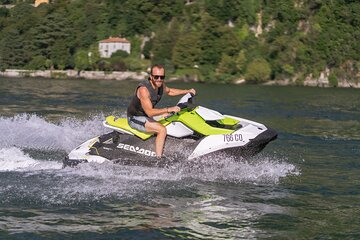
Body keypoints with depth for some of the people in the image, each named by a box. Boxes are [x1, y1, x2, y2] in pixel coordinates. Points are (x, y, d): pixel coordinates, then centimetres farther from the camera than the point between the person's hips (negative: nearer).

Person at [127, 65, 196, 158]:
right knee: (162, 129, -27)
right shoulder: (144, 89, -31)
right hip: (135, 118, -10)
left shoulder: (160, 84, -4)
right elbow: (150, 112, -36)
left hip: (145, 114, 10)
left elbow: (169, 91, 20)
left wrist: (187, 91, 10)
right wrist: (169, 109, -38)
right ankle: (158, 159, -25)